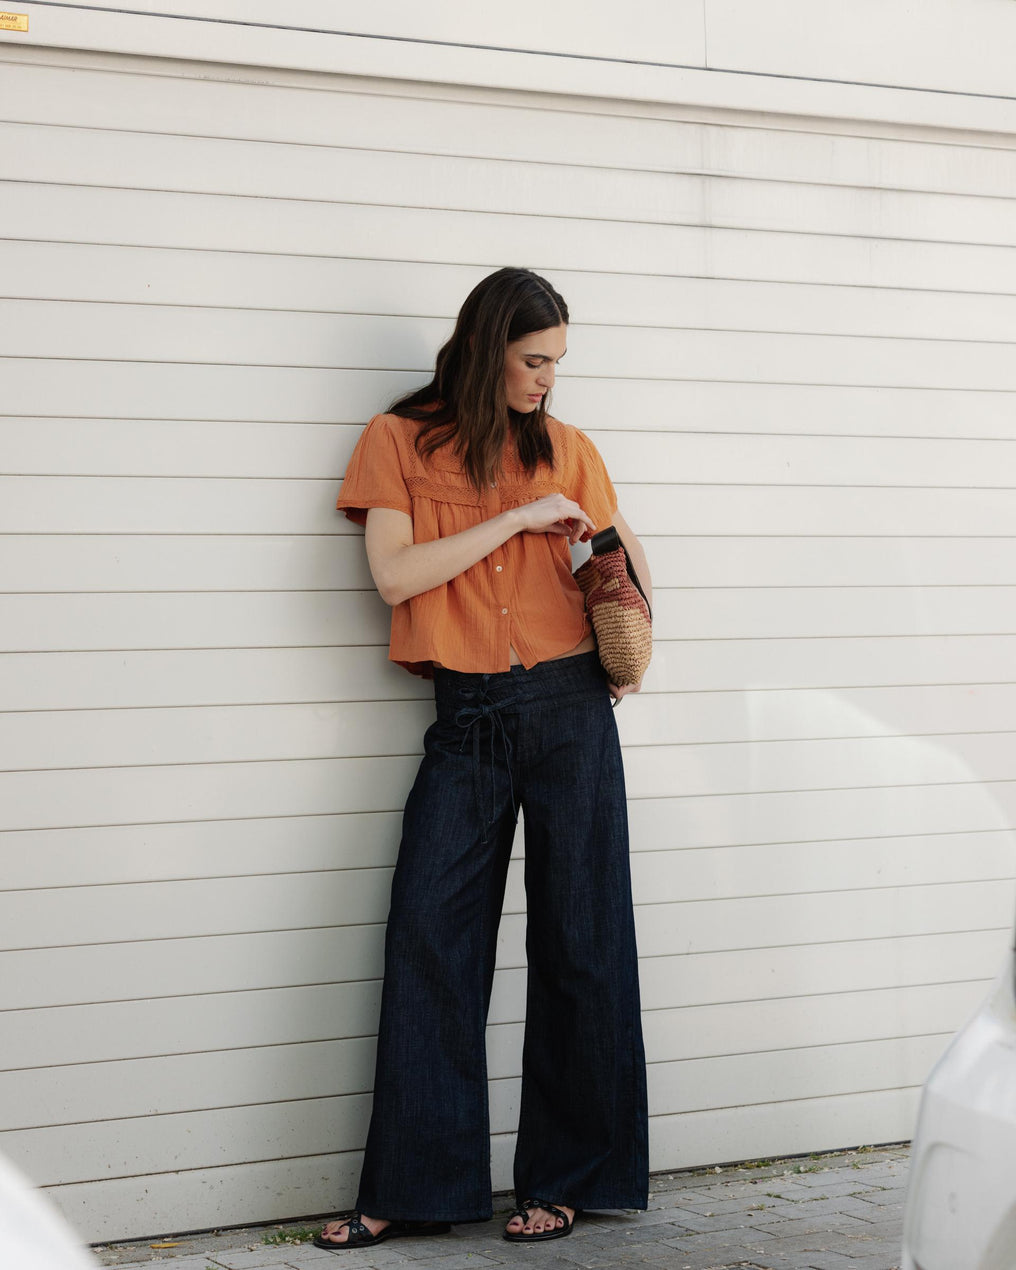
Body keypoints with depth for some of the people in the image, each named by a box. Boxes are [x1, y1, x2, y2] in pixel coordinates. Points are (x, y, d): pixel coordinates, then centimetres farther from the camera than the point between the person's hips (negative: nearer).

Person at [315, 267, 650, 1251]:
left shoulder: (565, 449, 9)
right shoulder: (401, 440, 3)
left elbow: (624, 553, 21)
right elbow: (395, 575, -7)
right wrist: (515, 518, -10)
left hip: (569, 705, 1)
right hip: (467, 719, -1)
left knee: (578, 943, 2)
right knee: (429, 938, -5)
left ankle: (563, 1179, 12)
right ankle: (415, 1190, 3)